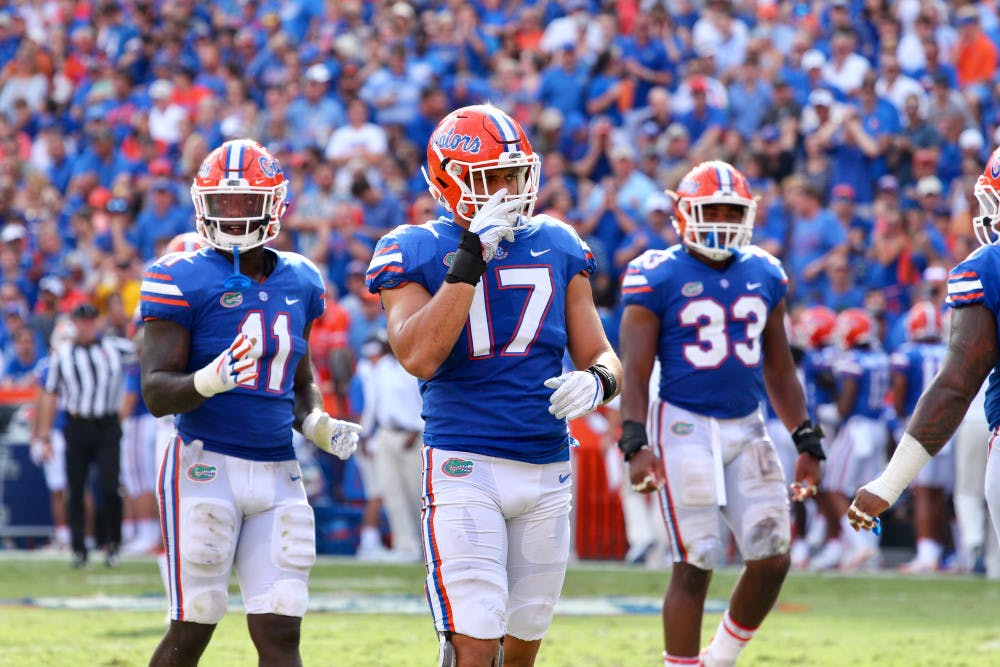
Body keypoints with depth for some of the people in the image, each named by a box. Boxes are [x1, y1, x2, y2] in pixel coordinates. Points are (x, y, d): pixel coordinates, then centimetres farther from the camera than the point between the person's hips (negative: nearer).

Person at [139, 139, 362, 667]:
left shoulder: (297, 283, 12)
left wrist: (319, 425, 4)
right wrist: (209, 380, -31)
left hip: (277, 475, 5)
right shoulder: (184, 280, -6)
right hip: (205, 466, -5)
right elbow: (157, 393, -12)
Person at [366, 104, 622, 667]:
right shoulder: (416, 251, -3)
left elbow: (601, 356, 12)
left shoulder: (556, 246, 10)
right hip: (465, 468, -5)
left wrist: (596, 381, -13)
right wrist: (472, 255, -20)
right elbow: (420, 356, -19)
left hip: (548, 471, 5)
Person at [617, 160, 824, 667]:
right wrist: (635, 444, -20)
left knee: (772, 560, 1)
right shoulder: (657, 278, -6)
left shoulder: (764, 275, 10)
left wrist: (807, 444, 12)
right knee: (695, 566, -7)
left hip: (747, 429, 5)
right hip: (684, 428, -5)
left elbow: (780, 370, 17)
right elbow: (635, 371, -9)